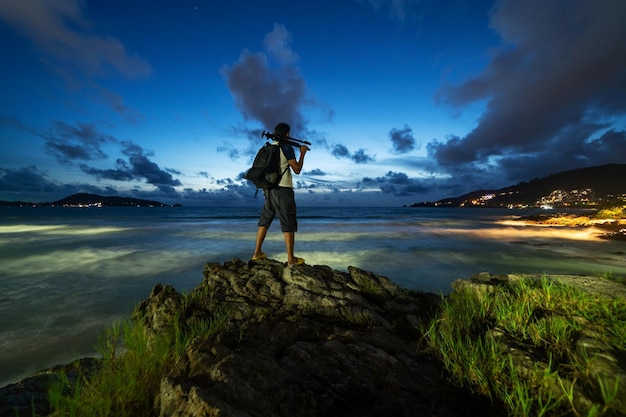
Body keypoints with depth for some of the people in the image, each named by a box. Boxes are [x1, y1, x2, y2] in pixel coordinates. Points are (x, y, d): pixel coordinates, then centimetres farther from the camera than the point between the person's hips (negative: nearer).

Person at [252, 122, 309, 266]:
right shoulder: (287, 147, -7)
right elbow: (297, 170, -7)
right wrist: (302, 153, 4)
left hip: (268, 189, 7)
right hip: (282, 189, -7)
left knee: (264, 220, 15)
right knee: (288, 224, -2)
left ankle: (257, 253, 22)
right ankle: (291, 259, 2)